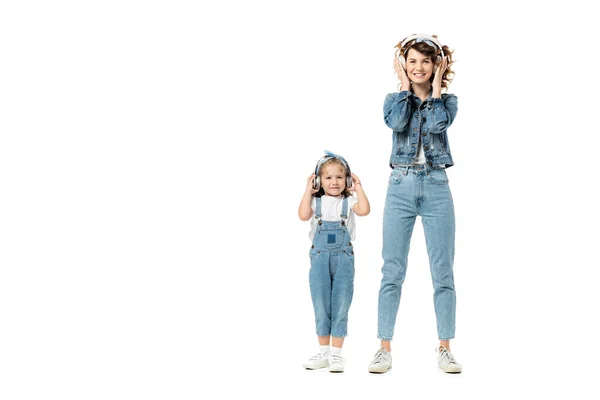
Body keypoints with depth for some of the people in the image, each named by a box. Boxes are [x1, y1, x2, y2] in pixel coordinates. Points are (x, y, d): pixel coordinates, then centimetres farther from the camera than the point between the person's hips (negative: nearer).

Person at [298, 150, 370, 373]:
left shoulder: (349, 201, 3)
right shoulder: (316, 201, 4)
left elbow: (364, 210, -18)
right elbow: (303, 215, -16)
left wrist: (358, 187, -10)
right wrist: (308, 190, -11)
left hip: (343, 257, -1)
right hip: (320, 256, 1)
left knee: (340, 306, -1)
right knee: (321, 306, 5)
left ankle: (336, 353, 6)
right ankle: (323, 352, 15)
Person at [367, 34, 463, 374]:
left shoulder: (447, 100, 9)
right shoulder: (395, 98, 11)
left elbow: (438, 123, -14)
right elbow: (396, 122, -13)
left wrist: (436, 84, -3)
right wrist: (405, 84, -1)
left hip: (436, 187, 0)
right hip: (401, 186, 0)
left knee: (443, 272, 0)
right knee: (393, 271, -1)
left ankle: (445, 349, 6)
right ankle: (385, 348, 2)